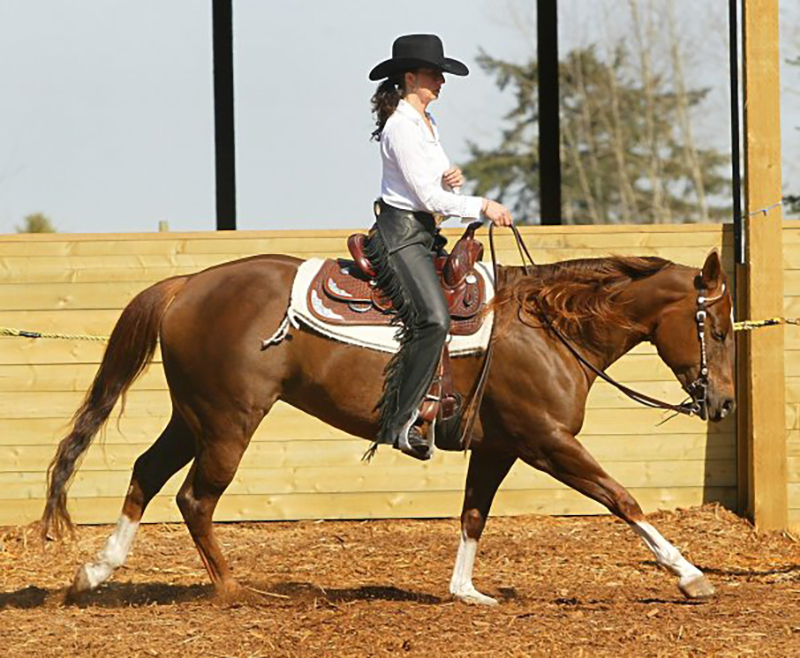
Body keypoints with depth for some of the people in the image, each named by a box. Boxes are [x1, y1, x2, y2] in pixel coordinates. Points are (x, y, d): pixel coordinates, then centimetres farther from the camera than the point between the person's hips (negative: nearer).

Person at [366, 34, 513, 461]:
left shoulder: (425, 122, 15)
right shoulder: (401, 126, -15)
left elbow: (440, 188, 20)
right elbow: (428, 197, -19)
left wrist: (454, 180, -3)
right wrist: (483, 206, -18)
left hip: (425, 234, 10)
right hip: (400, 234, -10)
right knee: (433, 320, -24)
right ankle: (398, 423, -22)